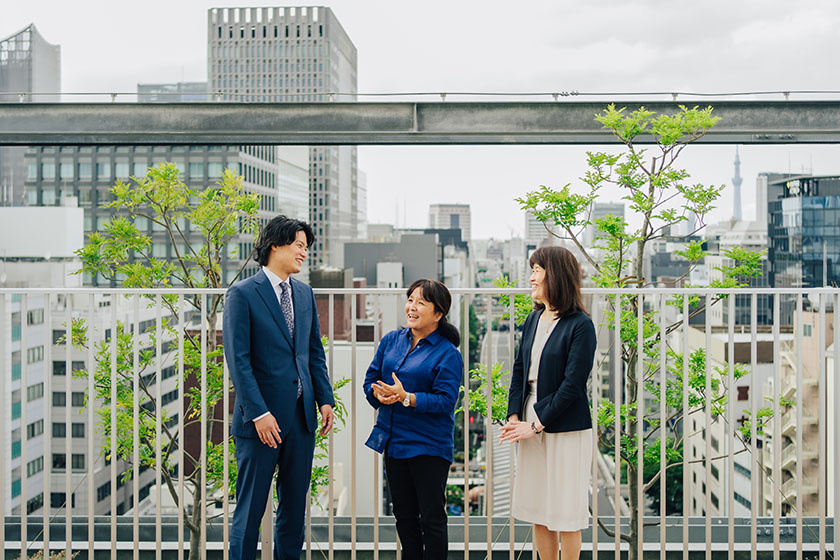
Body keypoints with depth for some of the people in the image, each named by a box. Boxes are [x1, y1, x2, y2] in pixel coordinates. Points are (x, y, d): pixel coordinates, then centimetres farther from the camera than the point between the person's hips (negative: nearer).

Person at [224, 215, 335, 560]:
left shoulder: (304, 293, 12)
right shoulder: (242, 294, -8)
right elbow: (238, 360, -13)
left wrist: (325, 399, 7)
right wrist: (259, 413, -18)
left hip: (301, 416, 6)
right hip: (263, 417, -6)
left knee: (295, 506, 14)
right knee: (250, 508, 3)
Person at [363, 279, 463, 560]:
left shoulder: (448, 354, -9)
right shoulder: (391, 341, 8)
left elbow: (445, 400, -17)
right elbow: (370, 379, 8)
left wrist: (406, 397, -27)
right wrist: (379, 393, -14)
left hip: (429, 447, -6)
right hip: (394, 442, 6)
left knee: (432, 518, 3)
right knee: (404, 515, 16)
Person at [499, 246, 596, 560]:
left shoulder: (580, 325, -12)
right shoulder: (533, 320, 10)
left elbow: (573, 384, -16)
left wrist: (536, 424, -16)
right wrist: (514, 417, 0)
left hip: (566, 429, -7)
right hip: (531, 426, 7)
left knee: (565, 513, 3)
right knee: (537, 511, 12)